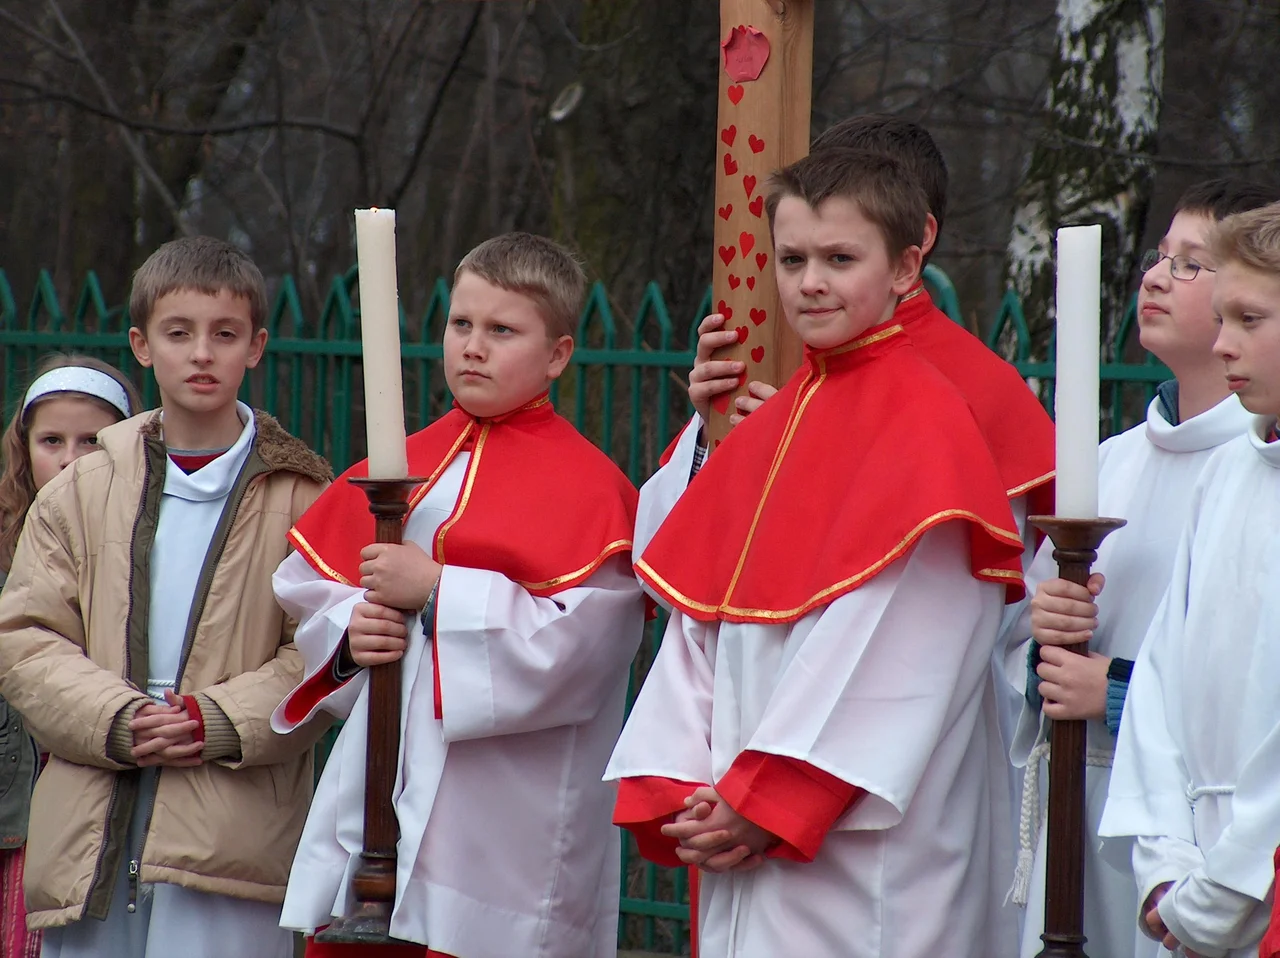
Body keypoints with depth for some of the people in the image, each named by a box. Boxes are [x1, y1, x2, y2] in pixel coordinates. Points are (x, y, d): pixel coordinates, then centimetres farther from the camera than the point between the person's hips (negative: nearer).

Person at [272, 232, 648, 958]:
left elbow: (578, 646, -17)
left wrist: (436, 592, -16)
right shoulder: (403, 467, 15)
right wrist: (351, 634, -4)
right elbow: (308, 588, 19)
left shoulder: (587, 487, -6)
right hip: (375, 800, 6)